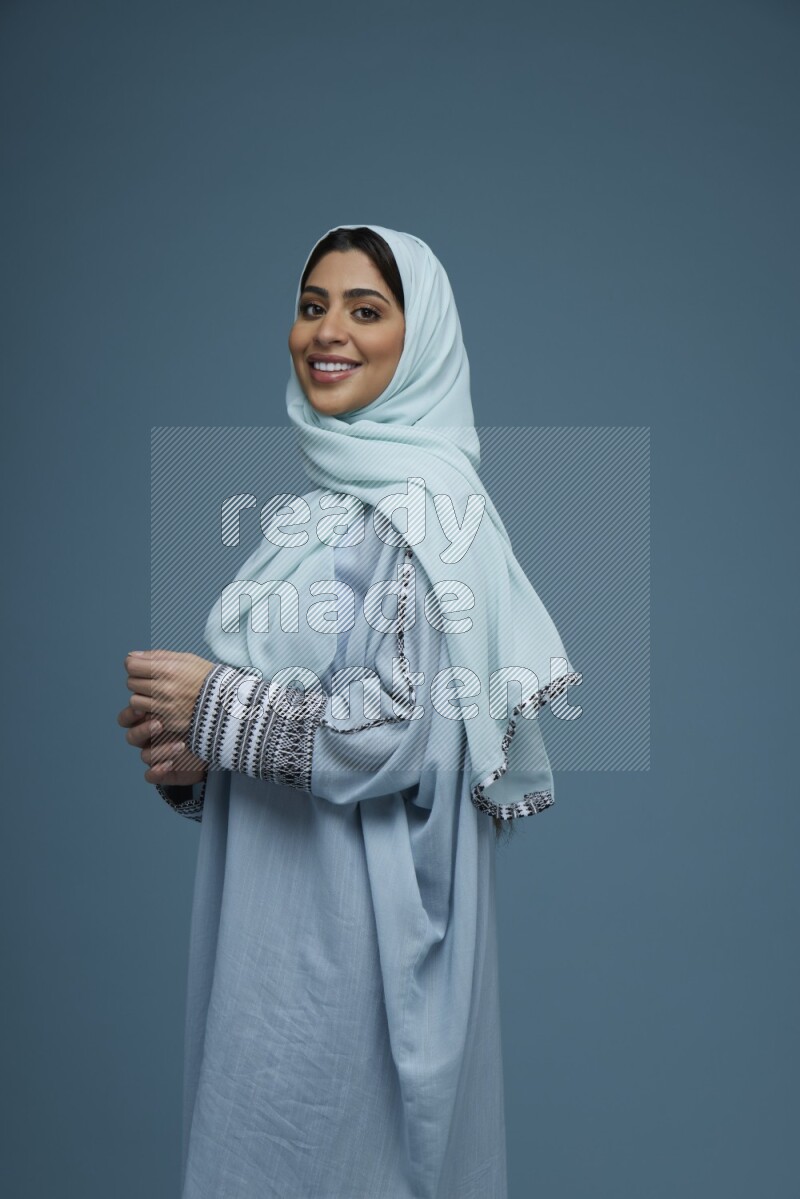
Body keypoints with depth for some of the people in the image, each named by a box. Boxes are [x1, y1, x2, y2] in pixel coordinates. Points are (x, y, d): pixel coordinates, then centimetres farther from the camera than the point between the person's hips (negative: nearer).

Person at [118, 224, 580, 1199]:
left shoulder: (428, 506, -14)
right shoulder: (308, 503, 10)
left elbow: (407, 731, -21)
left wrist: (214, 705, -15)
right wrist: (190, 756, 0)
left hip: (365, 917, -8)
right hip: (268, 901, 8)